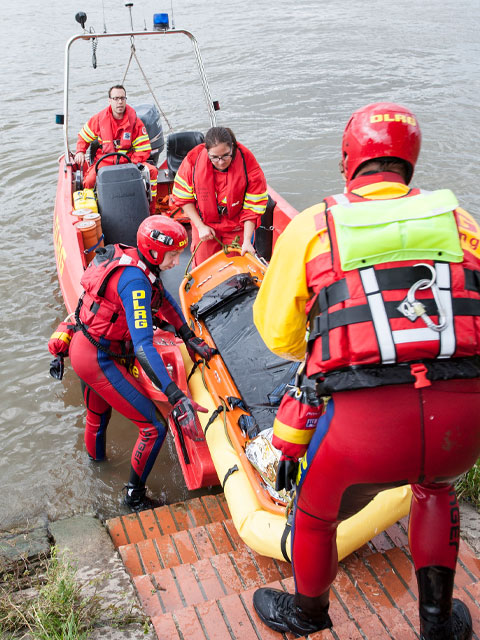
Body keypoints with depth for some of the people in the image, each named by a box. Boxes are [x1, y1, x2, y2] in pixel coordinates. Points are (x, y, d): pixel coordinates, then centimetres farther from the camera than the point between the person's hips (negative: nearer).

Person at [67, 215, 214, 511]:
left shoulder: (134, 260, -2)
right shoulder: (135, 281, -30)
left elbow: (163, 298, 13)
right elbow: (144, 346, -38)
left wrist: (190, 338, 8)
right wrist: (176, 398, -42)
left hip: (82, 345, 9)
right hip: (100, 361, -9)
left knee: (97, 412, 34)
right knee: (155, 428, -2)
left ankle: (95, 457, 61)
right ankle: (135, 495, 17)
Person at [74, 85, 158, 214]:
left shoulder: (135, 121, -1)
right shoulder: (99, 118, 1)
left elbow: (144, 148, -1)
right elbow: (84, 136, 17)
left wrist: (132, 163, -15)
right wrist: (80, 152, 1)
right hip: (103, 162, 0)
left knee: (152, 171, -22)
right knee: (89, 181, -29)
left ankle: (150, 210, -9)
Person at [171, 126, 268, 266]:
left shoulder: (247, 162, -22)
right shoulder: (193, 160, -19)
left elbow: (253, 207, -16)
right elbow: (183, 198, -7)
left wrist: (247, 240, -21)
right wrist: (200, 226, -12)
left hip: (236, 226, -1)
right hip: (204, 224, 1)